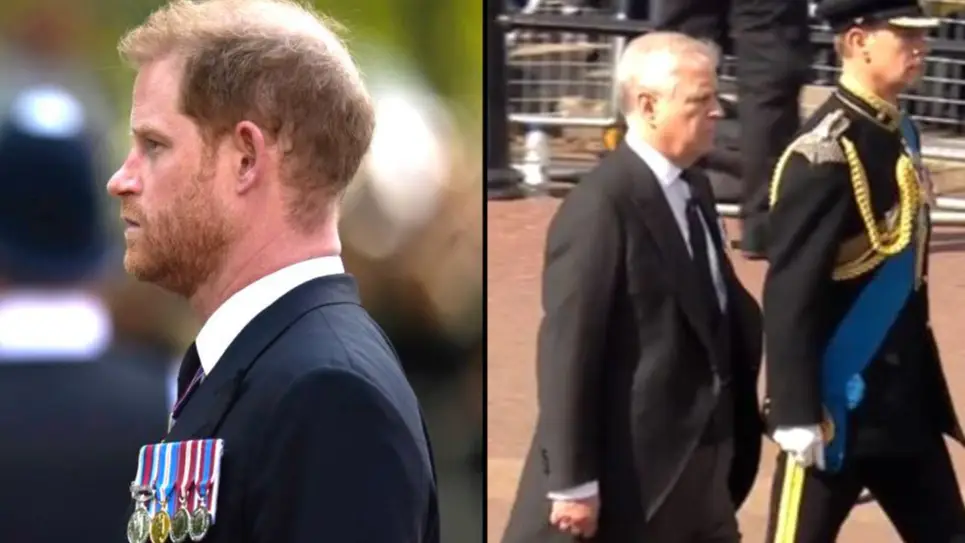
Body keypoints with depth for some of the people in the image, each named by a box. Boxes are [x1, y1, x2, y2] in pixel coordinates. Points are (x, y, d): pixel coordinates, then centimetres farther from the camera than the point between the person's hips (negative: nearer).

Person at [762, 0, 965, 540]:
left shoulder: (901, 134, 8)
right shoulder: (826, 152, -19)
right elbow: (790, 294, -20)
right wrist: (797, 415, -20)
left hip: (905, 403, 9)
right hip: (838, 406, -9)